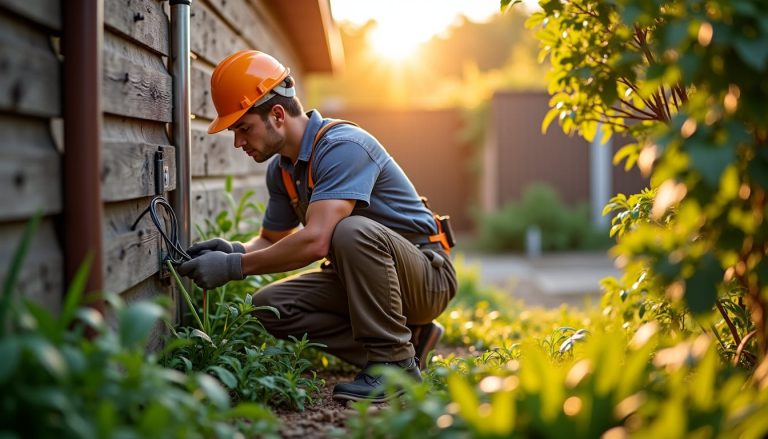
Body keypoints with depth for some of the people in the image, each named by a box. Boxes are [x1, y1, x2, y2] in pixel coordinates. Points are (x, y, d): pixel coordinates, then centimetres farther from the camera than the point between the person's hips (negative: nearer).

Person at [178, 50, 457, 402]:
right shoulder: (280, 169, 4)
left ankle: (396, 363, -20)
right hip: (364, 277, 9)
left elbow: (315, 241, -35)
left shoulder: (342, 146, -24)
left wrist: (234, 267, -29)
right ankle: (407, 339, -2)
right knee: (271, 305, -8)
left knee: (352, 232, -36)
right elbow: (272, 240, 17)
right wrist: (233, 250, -6)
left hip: (426, 274, -8)